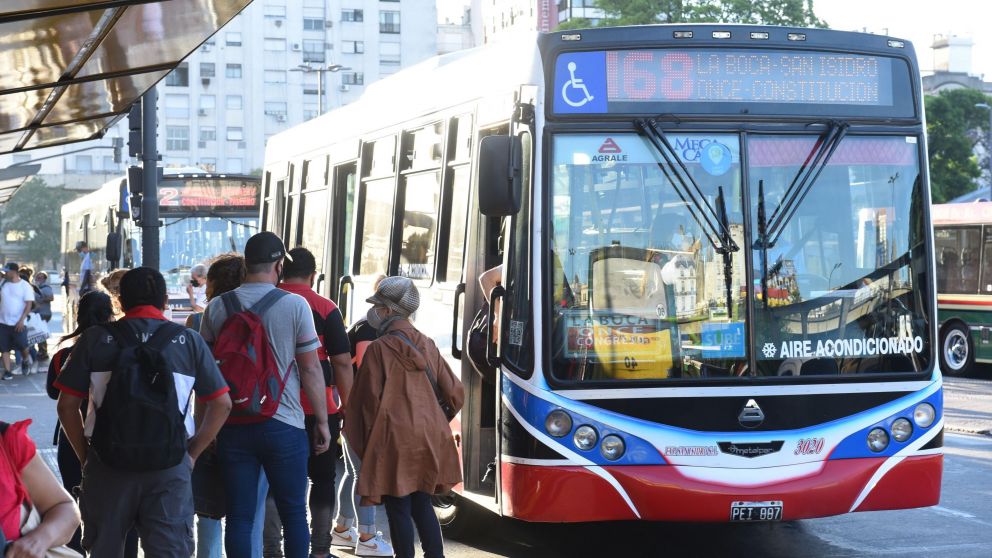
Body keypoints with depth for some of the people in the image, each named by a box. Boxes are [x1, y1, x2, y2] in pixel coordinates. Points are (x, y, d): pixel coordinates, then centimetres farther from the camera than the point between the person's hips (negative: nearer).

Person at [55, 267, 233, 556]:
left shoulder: (95, 339, 1)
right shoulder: (189, 341, 3)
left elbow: (67, 405, 1)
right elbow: (221, 404, 4)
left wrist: (85, 456, 10)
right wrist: (192, 454, 9)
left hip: (108, 465, 1)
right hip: (170, 468, 0)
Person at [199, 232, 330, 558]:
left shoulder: (217, 308, 3)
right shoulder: (295, 305, -7)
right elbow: (310, 368, -5)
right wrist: (322, 421, 4)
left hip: (233, 426, 3)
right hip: (284, 426, -3)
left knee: (239, 516, 5)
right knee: (294, 513, 8)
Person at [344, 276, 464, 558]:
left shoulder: (379, 349, -9)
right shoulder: (427, 345, 7)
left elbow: (370, 400, -8)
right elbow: (454, 393, 8)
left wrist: (368, 442, 4)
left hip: (395, 439, -6)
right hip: (429, 437, 6)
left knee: (398, 509, 0)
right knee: (422, 505, 14)